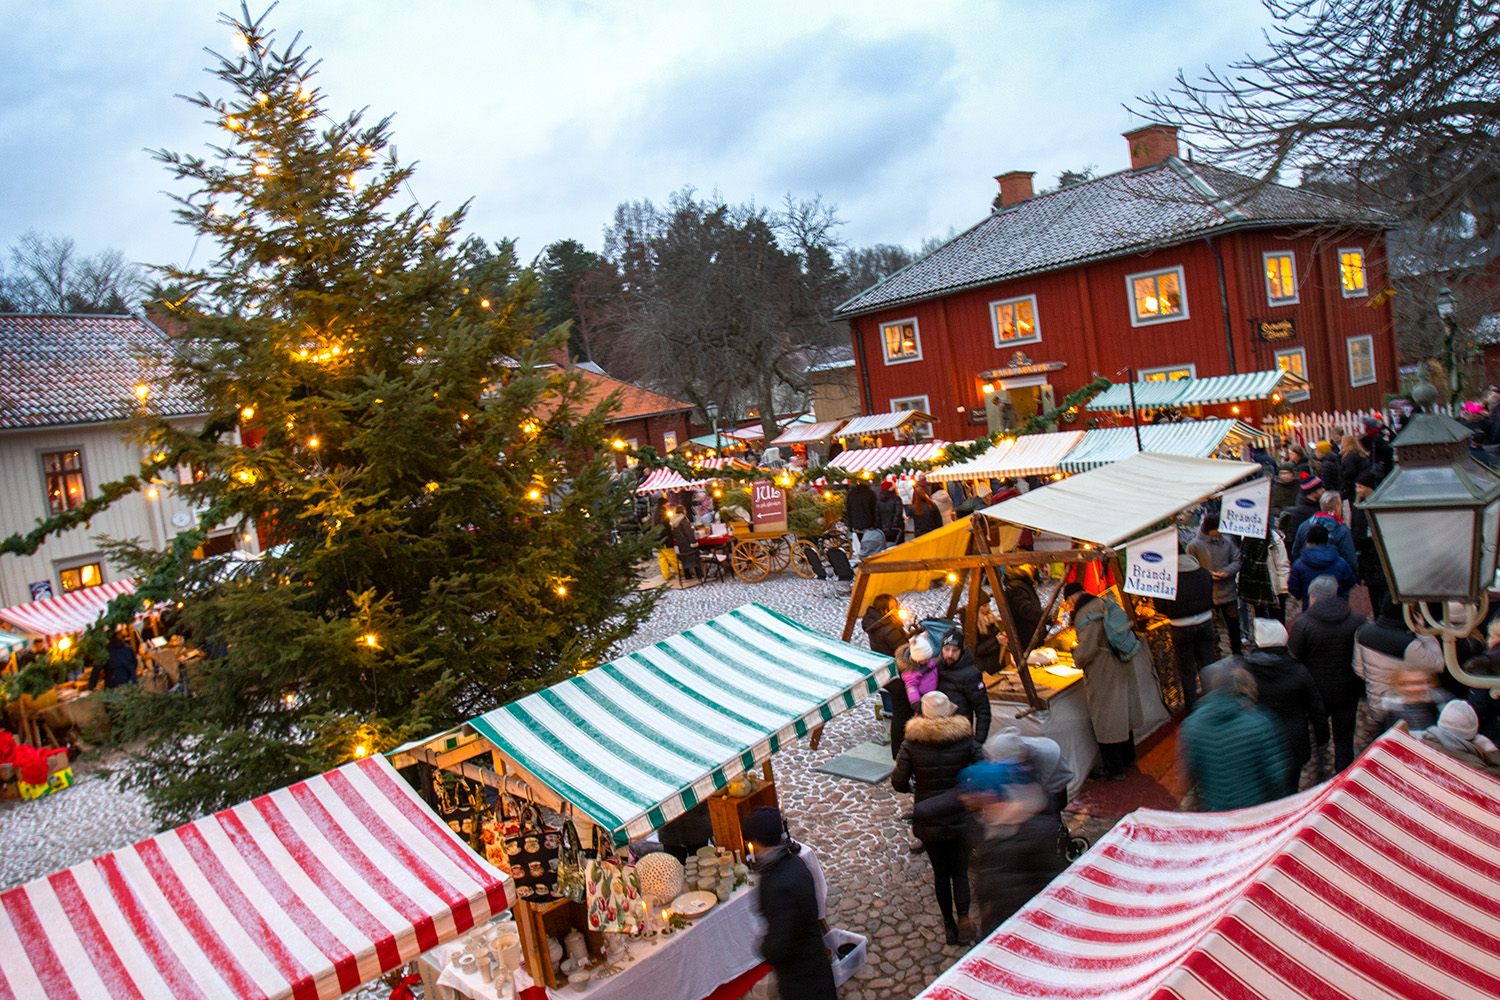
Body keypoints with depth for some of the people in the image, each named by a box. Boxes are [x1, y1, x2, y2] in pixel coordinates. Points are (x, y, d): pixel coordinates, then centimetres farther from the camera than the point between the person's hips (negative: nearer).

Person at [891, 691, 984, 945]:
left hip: (928, 820, 0)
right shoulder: (965, 740, -11)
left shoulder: (911, 744, -13)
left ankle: (949, 924, 27)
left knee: (941, 872, 17)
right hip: (960, 816, 0)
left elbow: (899, 782, -13)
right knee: (960, 869, 15)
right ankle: (963, 916, -5)